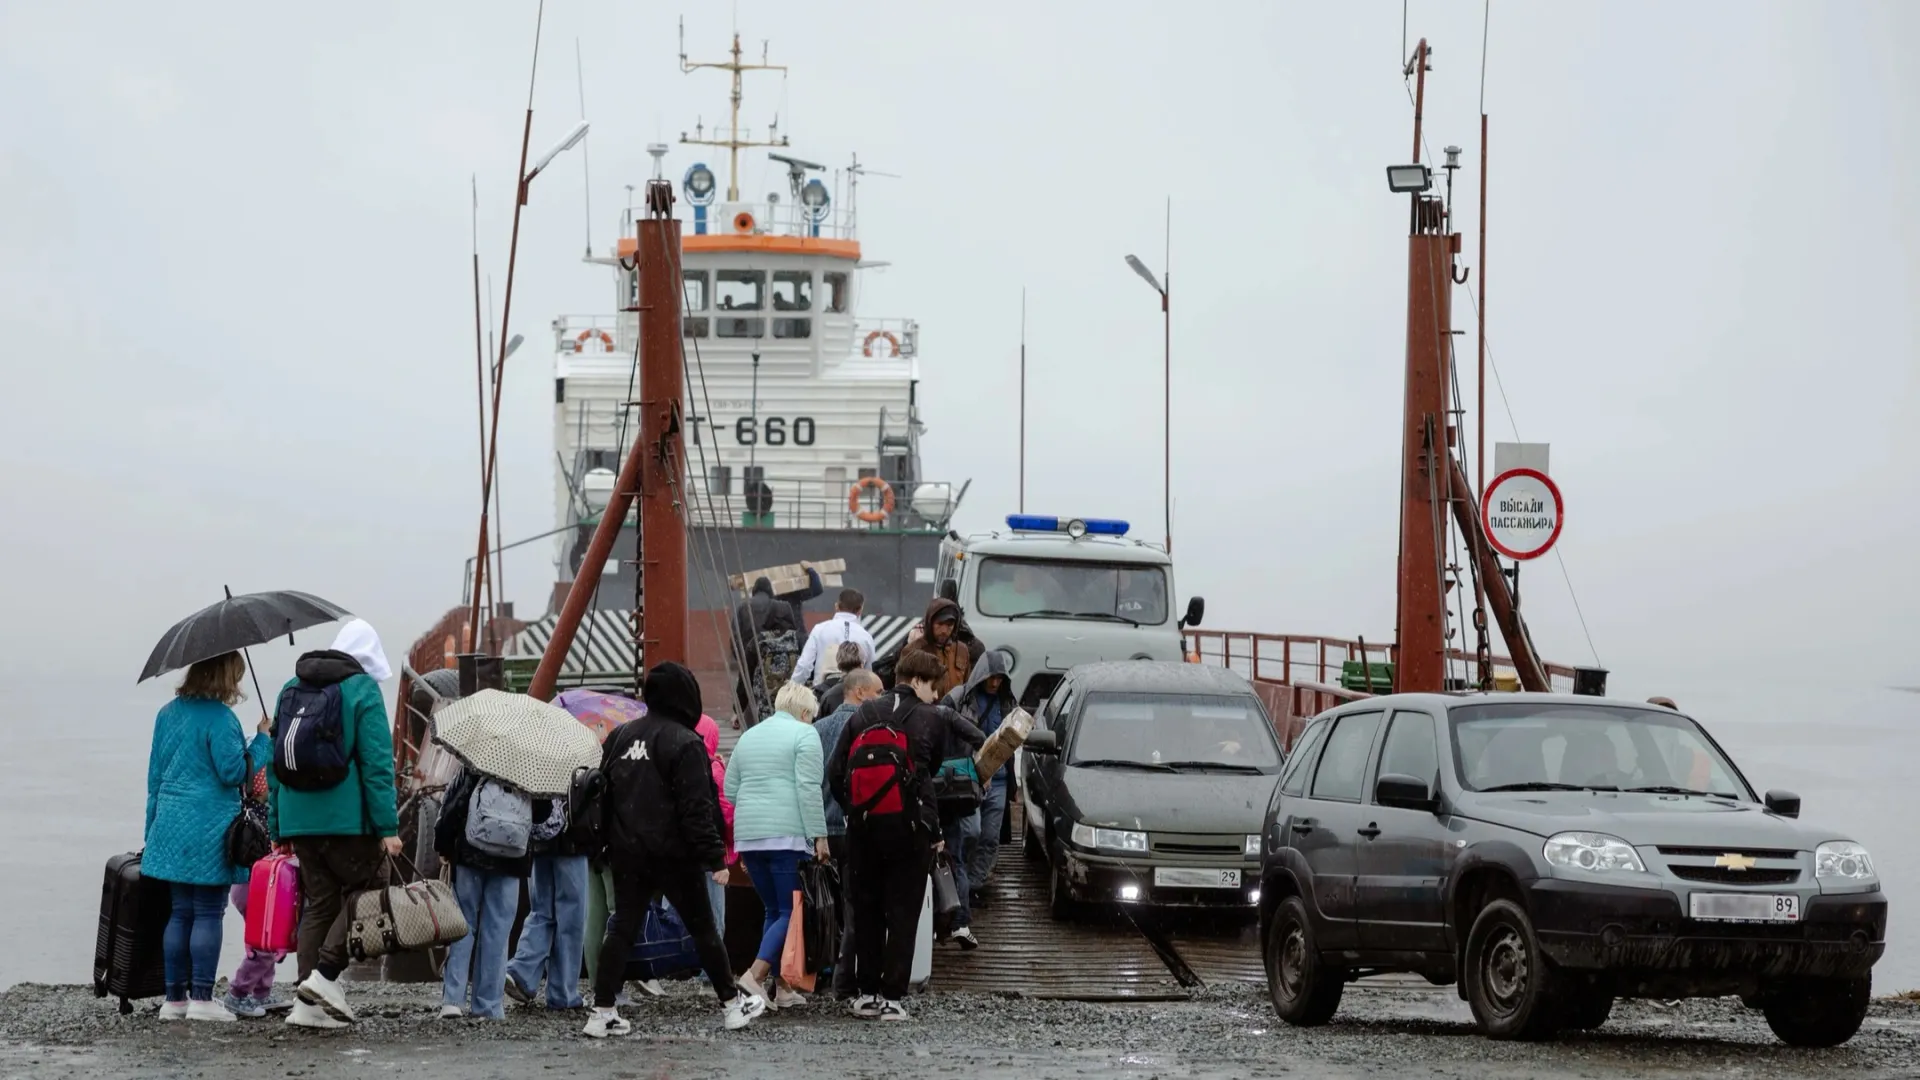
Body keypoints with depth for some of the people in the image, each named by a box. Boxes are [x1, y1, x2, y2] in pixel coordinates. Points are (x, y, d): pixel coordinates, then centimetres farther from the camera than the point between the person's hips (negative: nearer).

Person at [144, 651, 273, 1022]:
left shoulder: (168, 714, 12)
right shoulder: (219, 718, -12)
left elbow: (155, 773, 17)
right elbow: (234, 771, -14)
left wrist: (154, 827, 23)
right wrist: (262, 740, -2)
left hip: (170, 825, 7)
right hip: (210, 830, -7)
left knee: (179, 913, 10)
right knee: (208, 914, -3)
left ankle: (175, 998, 9)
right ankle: (202, 998, -5)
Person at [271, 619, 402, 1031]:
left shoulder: (292, 688, 15)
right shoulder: (362, 690, -5)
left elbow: (275, 764, 18)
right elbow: (377, 764, -12)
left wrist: (277, 826, 21)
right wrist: (387, 827, -12)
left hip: (297, 819, 6)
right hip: (346, 819, -6)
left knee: (318, 904, 10)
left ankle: (310, 1002, 5)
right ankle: (326, 974, -9)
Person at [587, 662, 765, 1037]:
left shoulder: (619, 738, 9)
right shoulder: (684, 743, -12)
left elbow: (603, 796, 13)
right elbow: (696, 808, -17)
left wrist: (607, 846, 19)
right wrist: (714, 856, -14)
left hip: (627, 853, 5)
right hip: (673, 853, -5)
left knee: (622, 928, 6)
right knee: (703, 928, 6)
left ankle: (603, 1012, -1)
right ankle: (733, 1004, 15)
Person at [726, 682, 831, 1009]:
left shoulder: (749, 736, 21)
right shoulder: (804, 734, 0)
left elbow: (731, 789, 20)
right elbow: (808, 789, -11)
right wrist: (819, 835, -10)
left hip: (747, 835, 7)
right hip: (787, 834, -7)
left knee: (774, 909, 14)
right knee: (792, 911, -3)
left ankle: (782, 988, 11)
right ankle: (756, 974, -20)